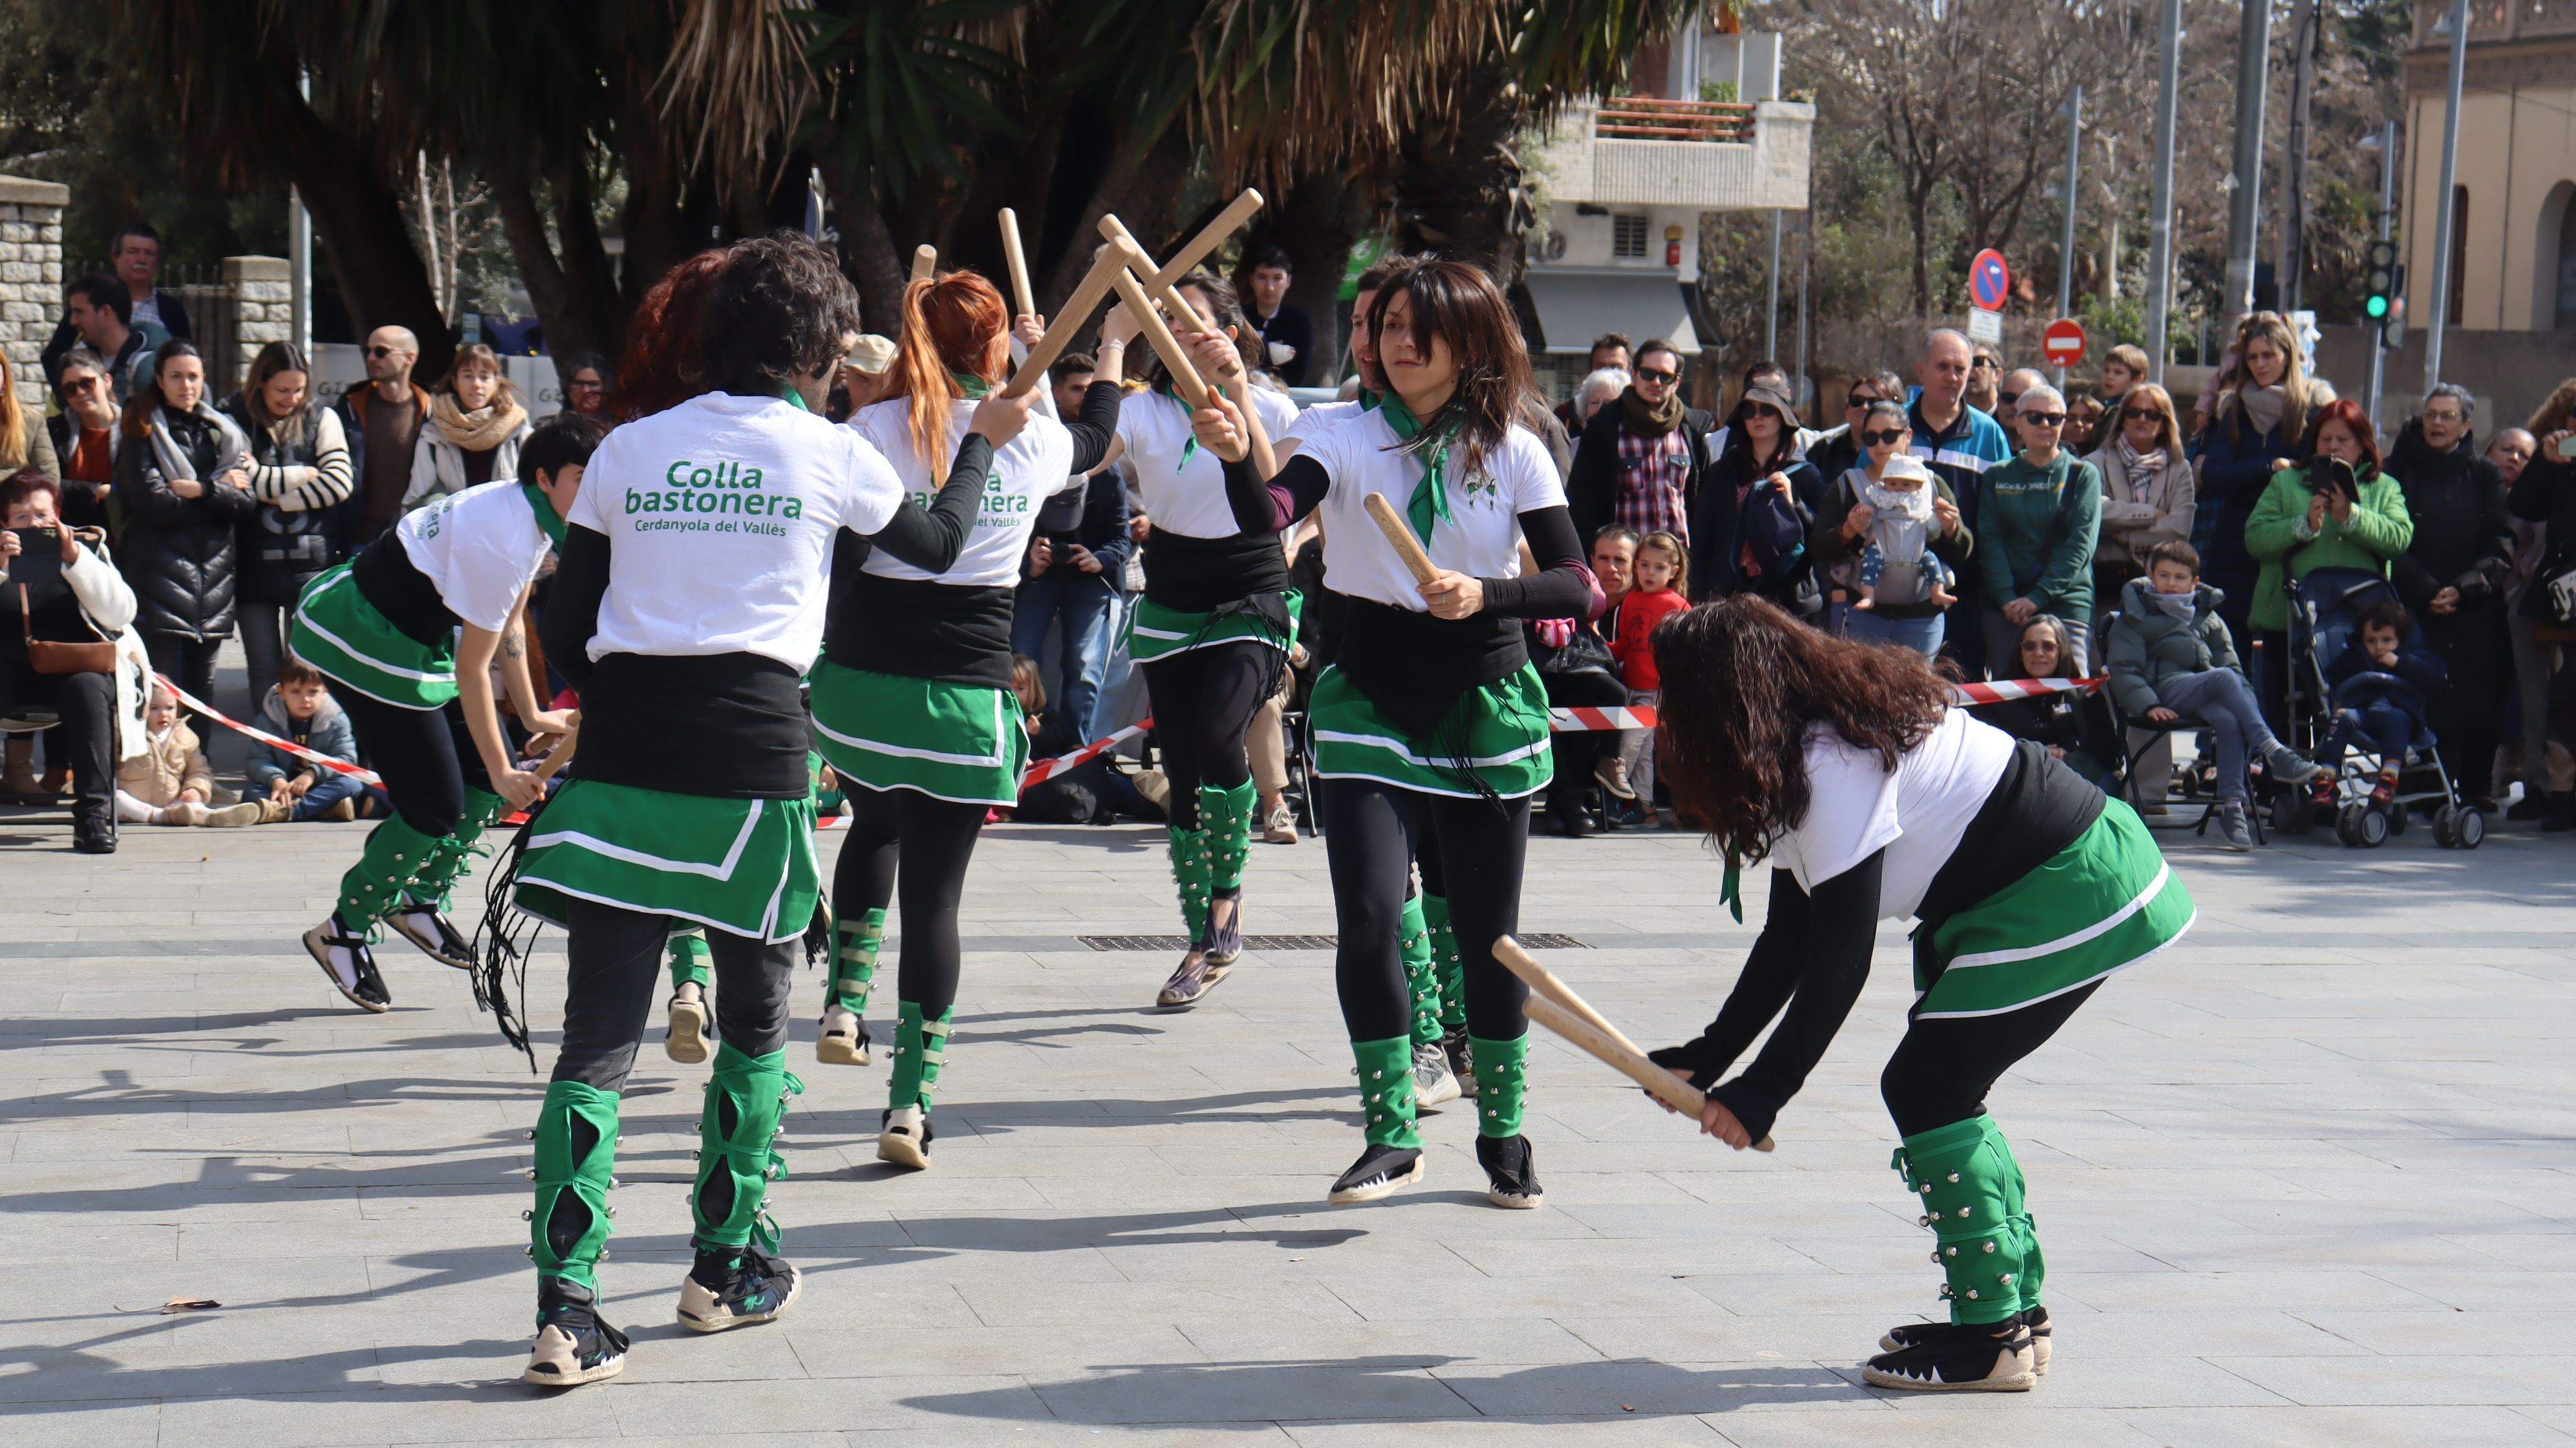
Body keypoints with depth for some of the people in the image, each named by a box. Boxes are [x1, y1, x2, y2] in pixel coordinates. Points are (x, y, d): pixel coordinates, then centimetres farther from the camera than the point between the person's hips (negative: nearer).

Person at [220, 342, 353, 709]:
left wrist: (279, 496, -9)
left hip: (311, 565, 0)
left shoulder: (322, 420, 8)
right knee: (265, 675, 4)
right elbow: (245, 481, -12)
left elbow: (340, 483, -4)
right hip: (254, 564, 0)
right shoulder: (235, 421, 3)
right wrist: (305, 475, -4)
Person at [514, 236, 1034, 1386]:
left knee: (597, 1040, 0)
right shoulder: (827, 453, 3)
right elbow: (937, 540, 22)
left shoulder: (628, 450, 9)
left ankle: (564, 1307, -10)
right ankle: (726, 1268, 26)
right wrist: (983, 440, 39)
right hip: (751, 764, -2)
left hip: (619, 766, 2)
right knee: (755, 1025, 18)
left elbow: (564, 628, 9)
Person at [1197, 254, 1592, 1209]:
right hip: (1371, 702, 0)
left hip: (1485, 708, 0)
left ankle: (1503, 1130, 25)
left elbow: (1578, 586, -7)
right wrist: (1237, 460, -43)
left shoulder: (1511, 450, -2)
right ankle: (1391, 1134, -2)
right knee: (1369, 916, -15)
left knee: (1488, 934, 6)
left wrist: (1485, 594, -25)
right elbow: (1267, 516, -22)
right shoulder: (1352, 443, -3)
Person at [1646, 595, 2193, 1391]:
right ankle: (2017, 1309, 20)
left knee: (1926, 1088, -9)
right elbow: (1792, 937, 13)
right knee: (1942, 1089, 12)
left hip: (2073, 892, -10)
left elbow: (1840, 960, -24)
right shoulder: (1805, 753, 9)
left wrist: (1762, 1092, -19)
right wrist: (1709, 1056, 10)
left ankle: (1991, 1338, -3)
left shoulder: (1835, 765, -22)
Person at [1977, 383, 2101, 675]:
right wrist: (2006, 597, -13)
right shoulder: (1997, 476, 12)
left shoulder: (2083, 475, 6)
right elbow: (1990, 540, 3)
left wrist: (2038, 597, -15)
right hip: (2005, 607, 2)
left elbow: (2080, 544, -4)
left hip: (2066, 601, -2)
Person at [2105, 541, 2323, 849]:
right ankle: (2273, 754, -42)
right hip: (2164, 691, -3)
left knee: (2228, 719, -34)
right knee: (2224, 678, -32)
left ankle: (2232, 809, -41)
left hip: (2205, 699, 3)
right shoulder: (2136, 617, 15)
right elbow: (2123, 671, 5)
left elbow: (2231, 665, 20)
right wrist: (2148, 705, -13)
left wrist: (2245, 700, 0)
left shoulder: (2209, 618, 26)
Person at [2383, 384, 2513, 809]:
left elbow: (2500, 548, 4)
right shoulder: (2399, 470, 8)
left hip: (2477, 611, 1)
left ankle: (2477, 786, 5)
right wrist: (2428, 592, -10)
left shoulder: (2484, 476, 12)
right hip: (2416, 610, -1)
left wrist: (2463, 589, -11)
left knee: (2481, 701, -4)